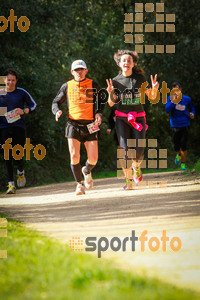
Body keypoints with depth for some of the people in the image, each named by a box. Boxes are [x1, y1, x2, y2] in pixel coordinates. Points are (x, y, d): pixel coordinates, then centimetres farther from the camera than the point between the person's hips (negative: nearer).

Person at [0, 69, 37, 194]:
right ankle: (11, 184, -5)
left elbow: (34, 105, 8)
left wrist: (24, 111, -9)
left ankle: (21, 173, 30)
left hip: (19, 127, -1)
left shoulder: (22, 93, 3)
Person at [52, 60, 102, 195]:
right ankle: (80, 184, 5)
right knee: (74, 156, -13)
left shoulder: (93, 85, 5)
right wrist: (57, 111, -5)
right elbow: (56, 102, 17)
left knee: (93, 159, -4)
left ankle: (87, 171, 32)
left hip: (90, 126, 0)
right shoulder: (67, 86, 7)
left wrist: (99, 113, -8)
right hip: (73, 125, 0)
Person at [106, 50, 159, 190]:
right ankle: (128, 180, -2)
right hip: (122, 119, 0)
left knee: (139, 150, -9)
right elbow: (111, 103, 2)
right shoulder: (116, 81, 1)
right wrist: (110, 93, -18)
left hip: (138, 118, 0)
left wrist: (154, 89, -16)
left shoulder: (140, 78, 0)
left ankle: (136, 167, 26)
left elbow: (152, 97, 6)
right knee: (125, 149, -12)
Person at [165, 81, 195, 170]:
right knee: (176, 147, 2)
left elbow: (191, 107, 19)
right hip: (175, 125, 0)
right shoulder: (170, 98, -4)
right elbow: (167, 110, -18)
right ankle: (179, 154, 38)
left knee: (183, 146, -6)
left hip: (185, 125, 0)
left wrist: (192, 113, -2)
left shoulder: (187, 99, 0)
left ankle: (183, 163, 12)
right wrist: (173, 101, -31)